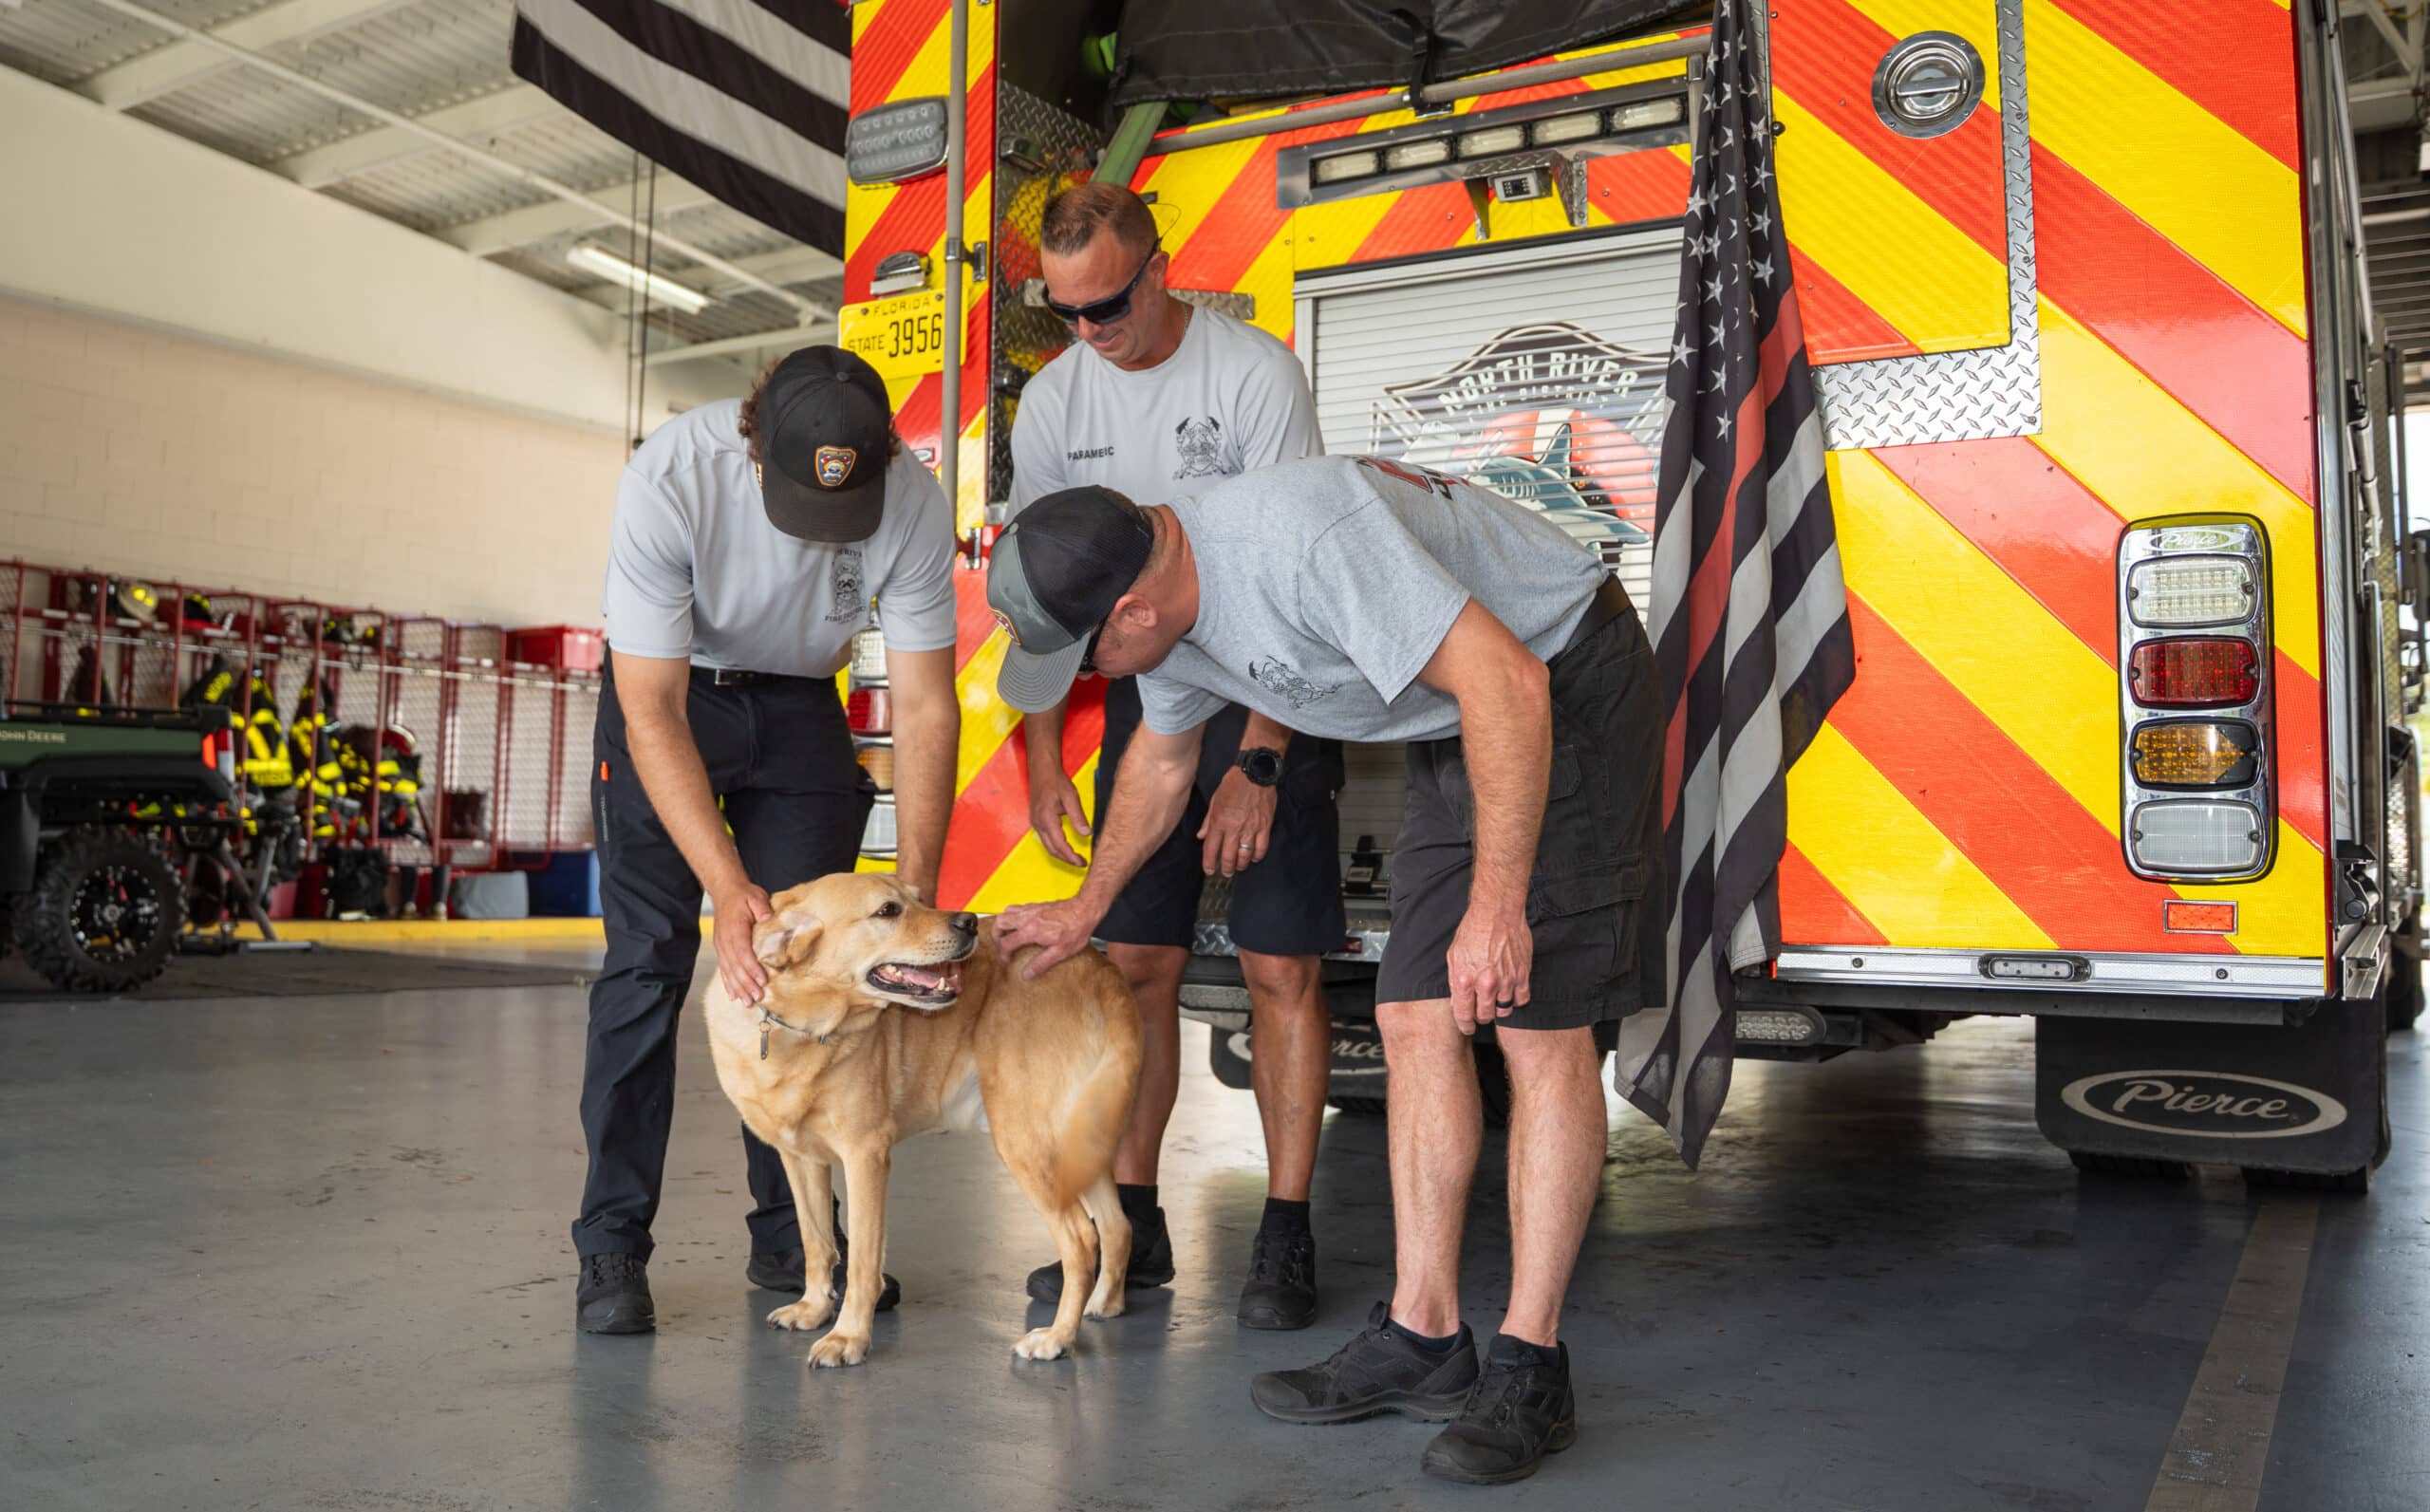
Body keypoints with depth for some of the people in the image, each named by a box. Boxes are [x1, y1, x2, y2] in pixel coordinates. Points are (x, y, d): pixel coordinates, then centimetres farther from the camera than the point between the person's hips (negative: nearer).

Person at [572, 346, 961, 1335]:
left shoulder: (915, 506, -27)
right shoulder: (668, 482, -34)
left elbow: (925, 706, -21)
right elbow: (652, 715, -33)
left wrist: (915, 888, -31)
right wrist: (728, 887, -42)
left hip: (799, 706, 3)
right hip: (666, 696, -2)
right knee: (649, 960, -9)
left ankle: (792, 1234, 13)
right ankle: (611, 1248, 2)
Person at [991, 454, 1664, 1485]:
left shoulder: (1305, 537, -33)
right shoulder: (1171, 602, -3)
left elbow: (1507, 682, -34)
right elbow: (1160, 760, 17)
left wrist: (1496, 905, -33)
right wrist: (1085, 908, 28)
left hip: (1563, 691, -9)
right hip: (1452, 728, 9)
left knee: (1542, 1028, -11)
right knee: (1415, 1021, 3)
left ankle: (1528, 1371, -4)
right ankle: (1422, 1338, 10)